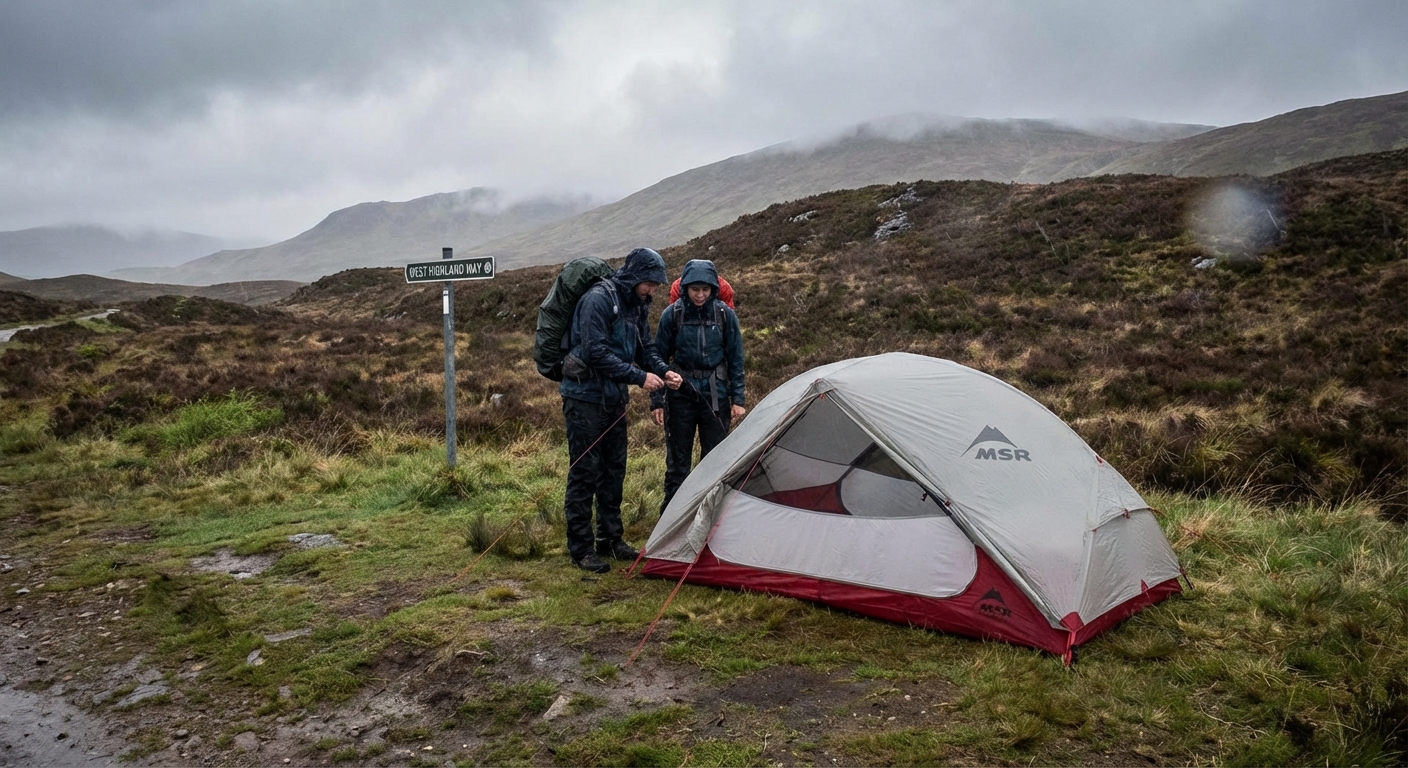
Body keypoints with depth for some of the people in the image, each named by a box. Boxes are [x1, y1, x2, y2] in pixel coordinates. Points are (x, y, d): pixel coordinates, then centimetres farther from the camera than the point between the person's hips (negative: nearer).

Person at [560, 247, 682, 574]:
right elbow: (597, 353, -24)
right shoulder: (598, 300, -19)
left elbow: (645, 347, 15)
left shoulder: (637, 305, 8)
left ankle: (610, 540, 25)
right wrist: (639, 377, -23)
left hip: (614, 399, 9)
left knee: (614, 470, 13)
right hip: (585, 397, -9)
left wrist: (663, 371, -5)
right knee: (585, 471, -3)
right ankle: (580, 549, 5)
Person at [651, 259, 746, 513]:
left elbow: (735, 360, 2)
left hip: (715, 395, 1)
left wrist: (737, 400, -1)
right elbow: (660, 358, 0)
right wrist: (656, 400, -2)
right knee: (677, 461, 6)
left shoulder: (725, 315, -4)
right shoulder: (672, 314, -6)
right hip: (681, 394, 0)